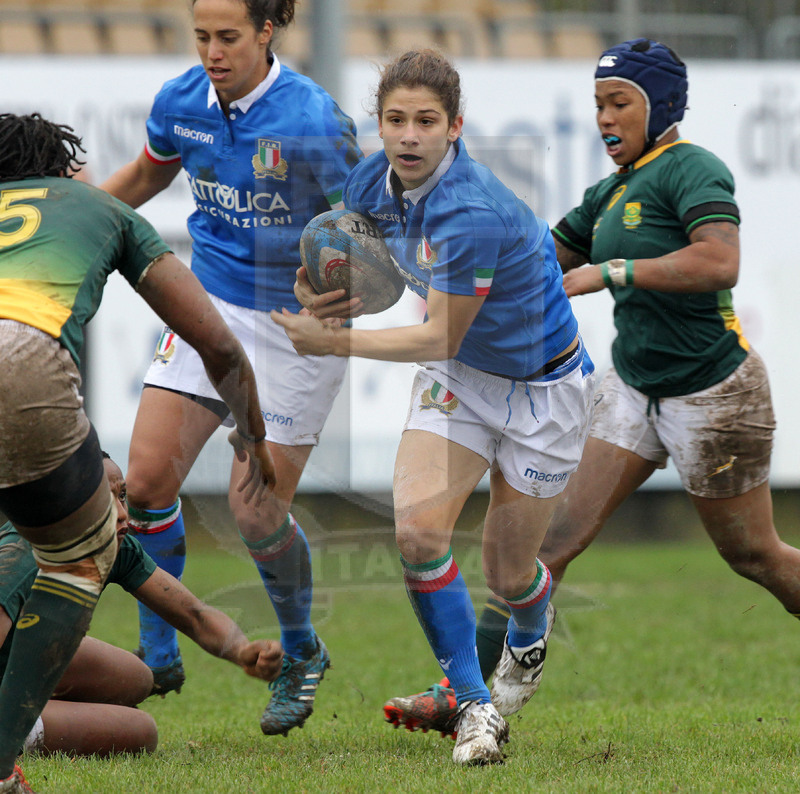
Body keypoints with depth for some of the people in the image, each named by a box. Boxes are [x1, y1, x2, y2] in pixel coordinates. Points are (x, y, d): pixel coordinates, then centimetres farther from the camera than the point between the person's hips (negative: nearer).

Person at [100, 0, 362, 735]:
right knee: (147, 479, -7)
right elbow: (147, 176, 18)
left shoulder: (311, 121, -22)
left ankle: (302, 654, 22)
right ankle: (159, 655, 10)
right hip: (211, 308, 5)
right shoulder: (181, 103, -3)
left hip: (297, 327, -5)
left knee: (256, 512, -6)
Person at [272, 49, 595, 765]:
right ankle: (474, 704, -5)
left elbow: (438, 337, -26)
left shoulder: (475, 214, -34)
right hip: (456, 381, 5)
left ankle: (530, 635, 45)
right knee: (419, 530, -18)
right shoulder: (371, 182, -11)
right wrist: (333, 298, -17)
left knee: (509, 576, 5)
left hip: (541, 385, -5)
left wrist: (333, 343, -25)